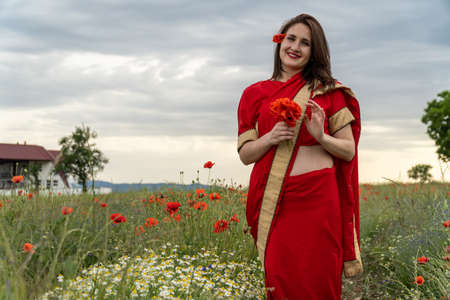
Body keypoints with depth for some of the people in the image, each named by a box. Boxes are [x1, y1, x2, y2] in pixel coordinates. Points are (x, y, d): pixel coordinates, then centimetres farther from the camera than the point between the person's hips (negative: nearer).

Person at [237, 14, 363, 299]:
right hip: (273, 202, 1)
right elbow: (245, 154, 9)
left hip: (317, 199, -1)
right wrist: (271, 138, -10)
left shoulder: (328, 91, 8)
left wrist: (321, 136, -11)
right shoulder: (255, 94, 11)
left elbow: (349, 150, 8)